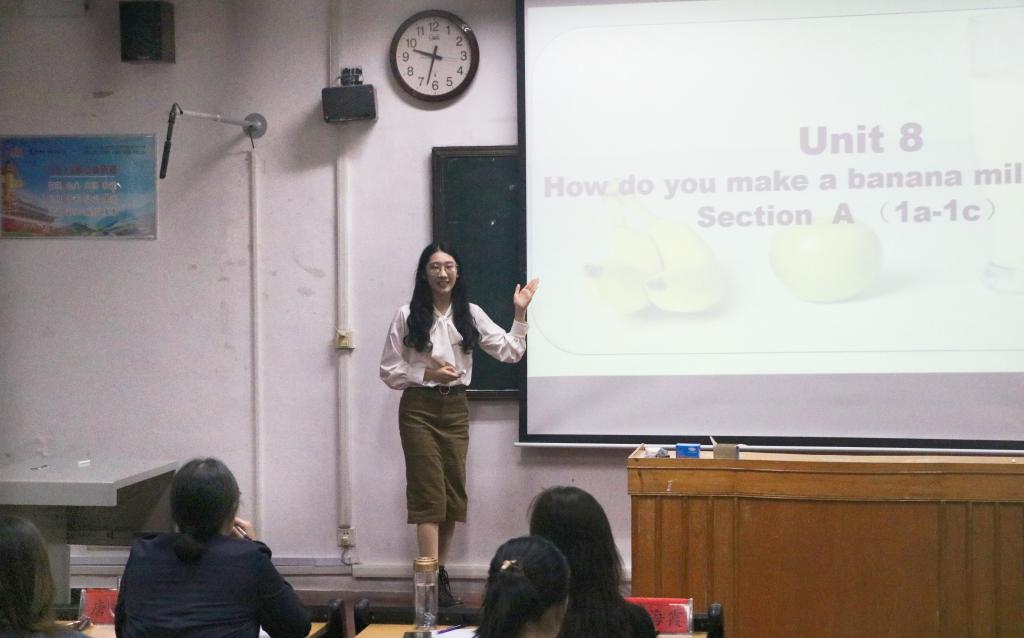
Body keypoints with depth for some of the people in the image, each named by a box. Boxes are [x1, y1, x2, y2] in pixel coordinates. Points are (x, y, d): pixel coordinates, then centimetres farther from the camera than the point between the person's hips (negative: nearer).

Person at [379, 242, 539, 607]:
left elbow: (510, 352, 3)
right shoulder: (407, 316, -4)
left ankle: (440, 573, 20)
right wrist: (428, 374, -14)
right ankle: (434, 579, -9)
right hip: (419, 408, -4)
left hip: (456, 408, 4)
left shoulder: (470, 314, 6)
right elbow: (388, 371, -3)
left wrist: (520, 313, -4)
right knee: (429, 491, -9)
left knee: (453, 491, 7)